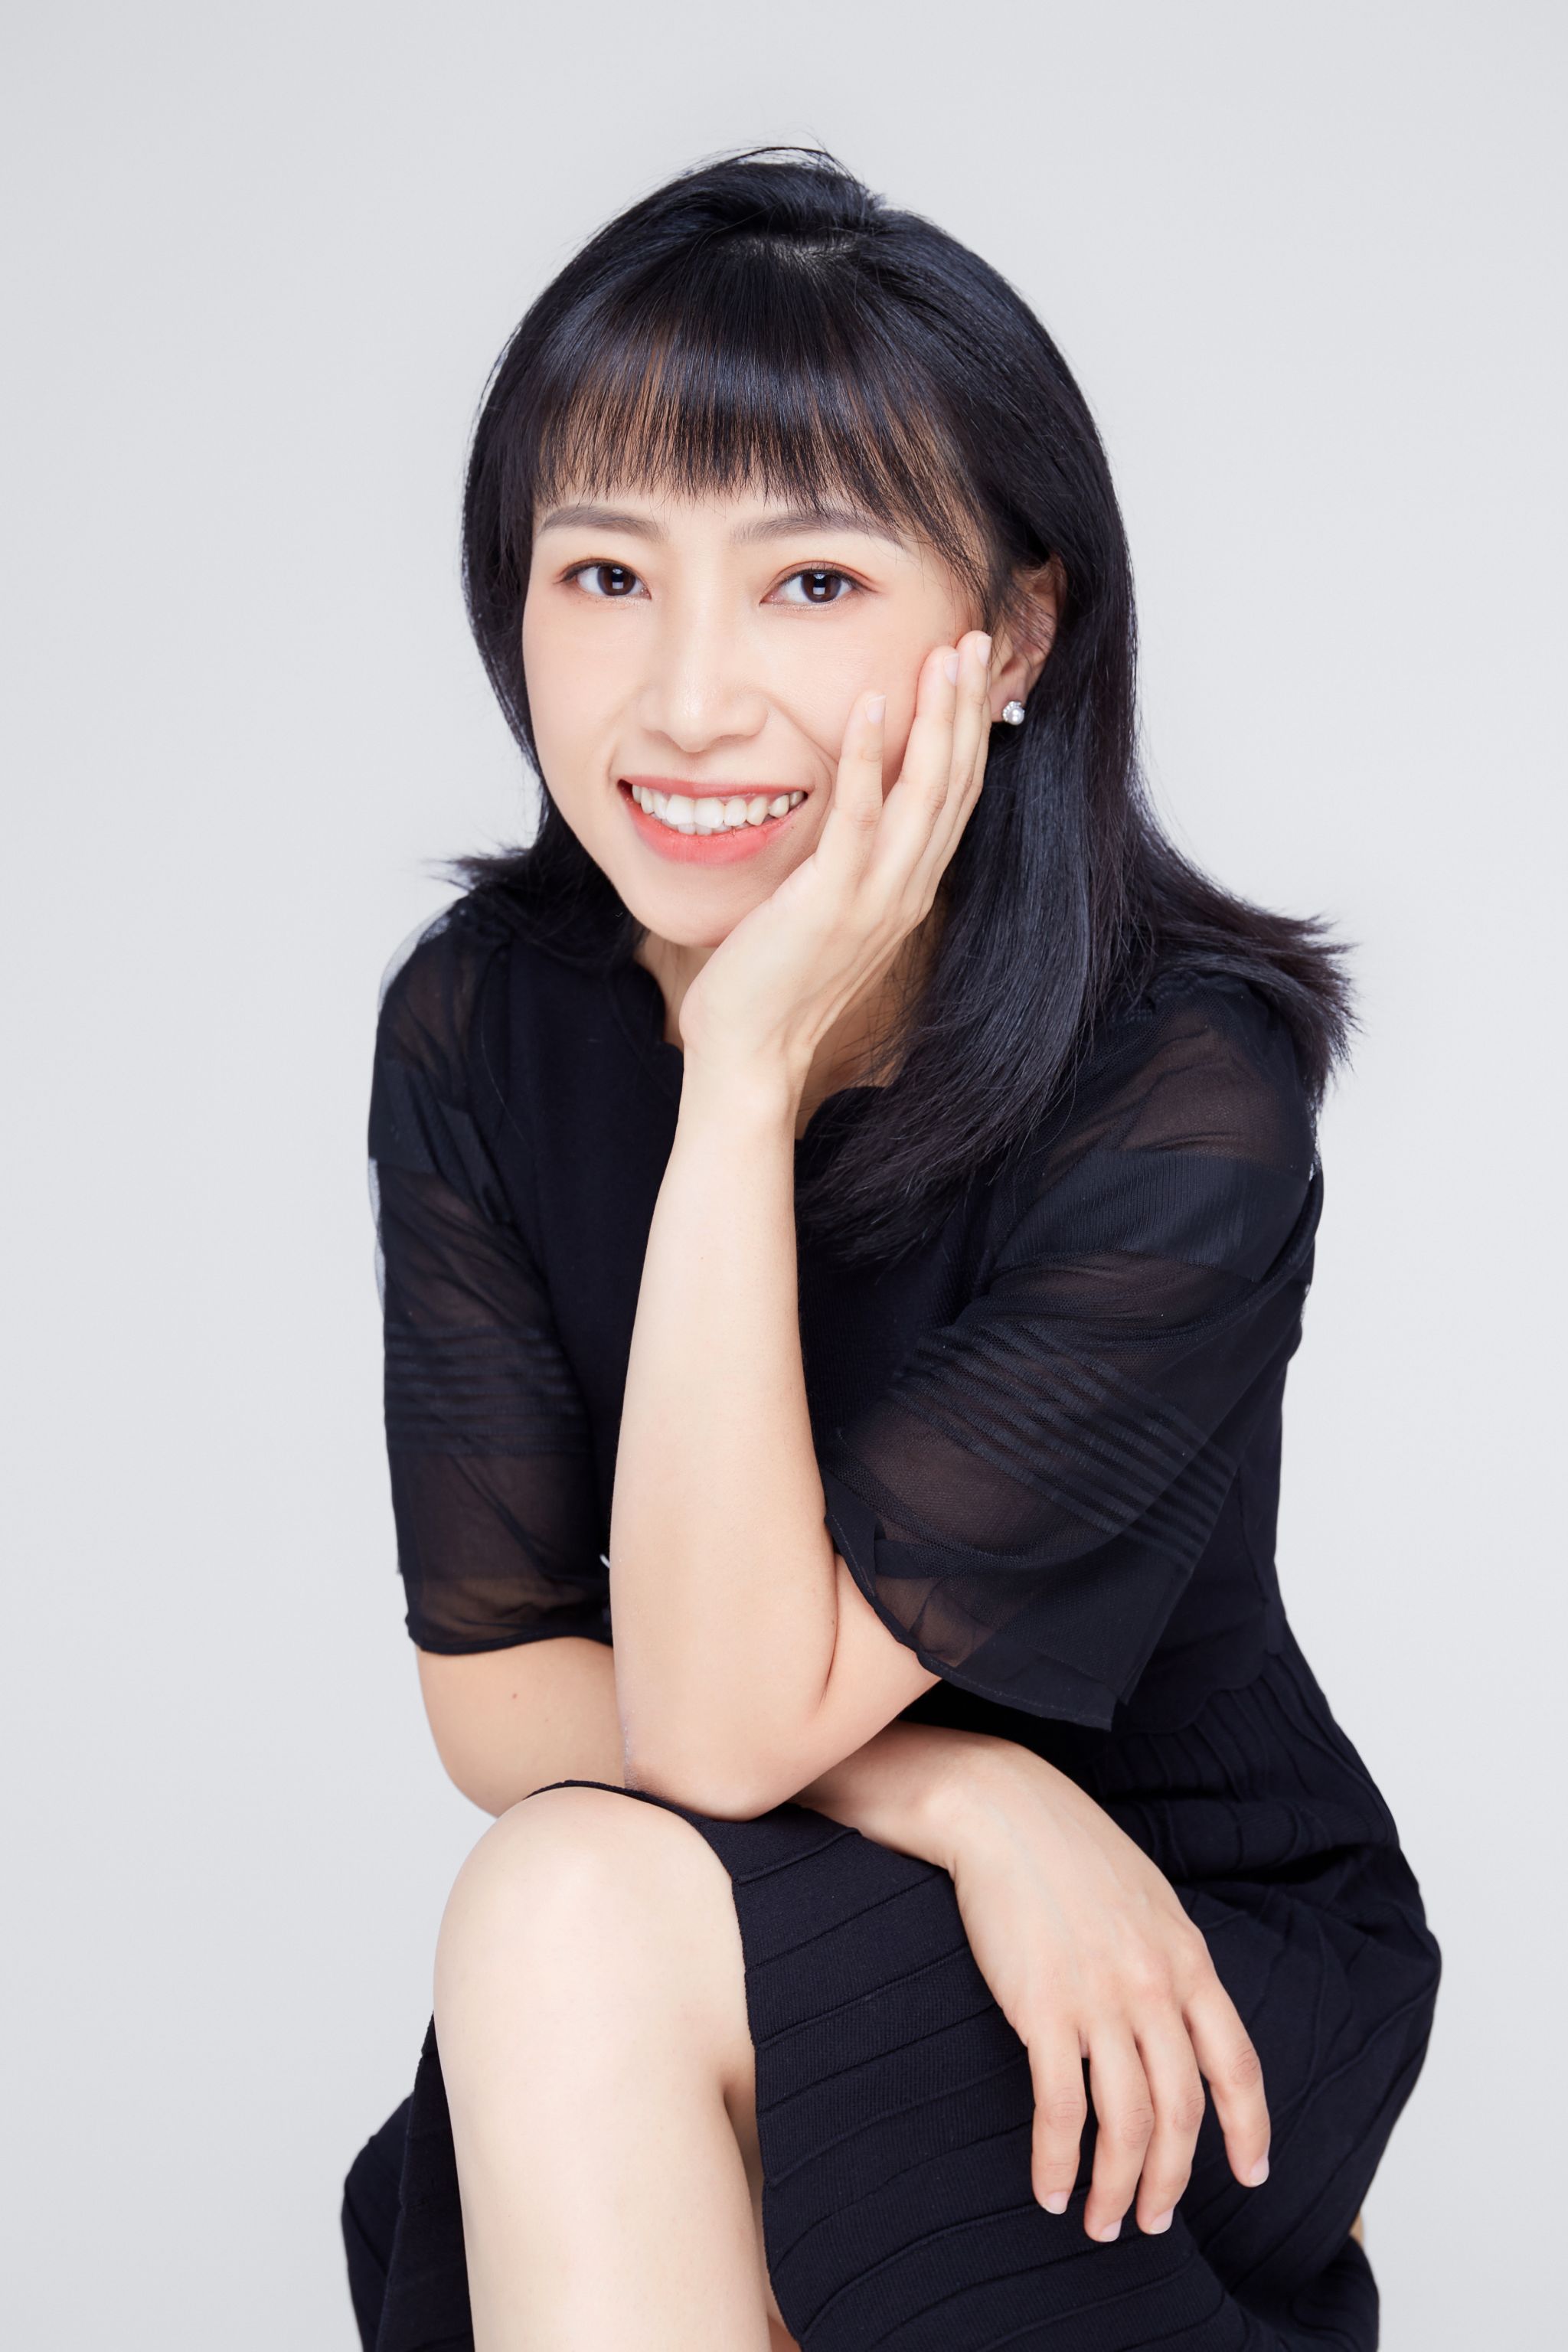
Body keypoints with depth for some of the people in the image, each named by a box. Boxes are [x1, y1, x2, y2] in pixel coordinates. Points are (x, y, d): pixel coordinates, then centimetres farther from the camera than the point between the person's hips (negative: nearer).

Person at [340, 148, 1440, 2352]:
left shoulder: (1185, 1094, -22)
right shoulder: (479, 1019, -8)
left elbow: (719, 1717, -25)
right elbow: (494, 1684, -7)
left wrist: (752, 1067, -29)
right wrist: (963, 1794, -22)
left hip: (1181, 1993, -3)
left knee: (580, 1910, -30)